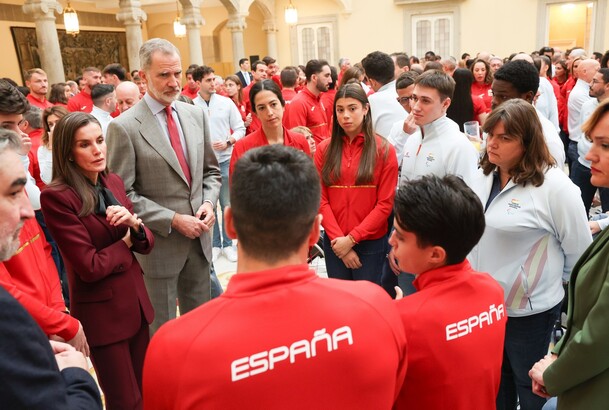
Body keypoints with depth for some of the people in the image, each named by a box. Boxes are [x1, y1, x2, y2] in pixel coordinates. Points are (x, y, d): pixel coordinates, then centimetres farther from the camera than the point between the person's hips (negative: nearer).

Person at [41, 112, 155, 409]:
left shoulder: (113, 182, 3)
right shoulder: (56, 196, -18)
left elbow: (145, 244, 5)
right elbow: (90, 266, -20)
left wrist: (135, 223, -15)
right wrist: (126, 240, -6)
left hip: (136, 298, 6)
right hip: (101, 311, -6)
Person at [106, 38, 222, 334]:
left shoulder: (196, 115, 5)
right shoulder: (124, 127, -12)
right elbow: (122, 194, -12)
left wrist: (209, 202, -6)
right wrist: (173, 220, -17)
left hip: (198, 238, 5)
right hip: (158, 242, -5)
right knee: (162, 327, 11)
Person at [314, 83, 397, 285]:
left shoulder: (384, 149, -5)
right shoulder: (324, 149, 2)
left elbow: (385, 204, -9)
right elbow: (321, 200, -1)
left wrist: (352, 238, -13)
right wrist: (337, 237, -11)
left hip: (371, 243, -2)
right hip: (334, 242, 2)